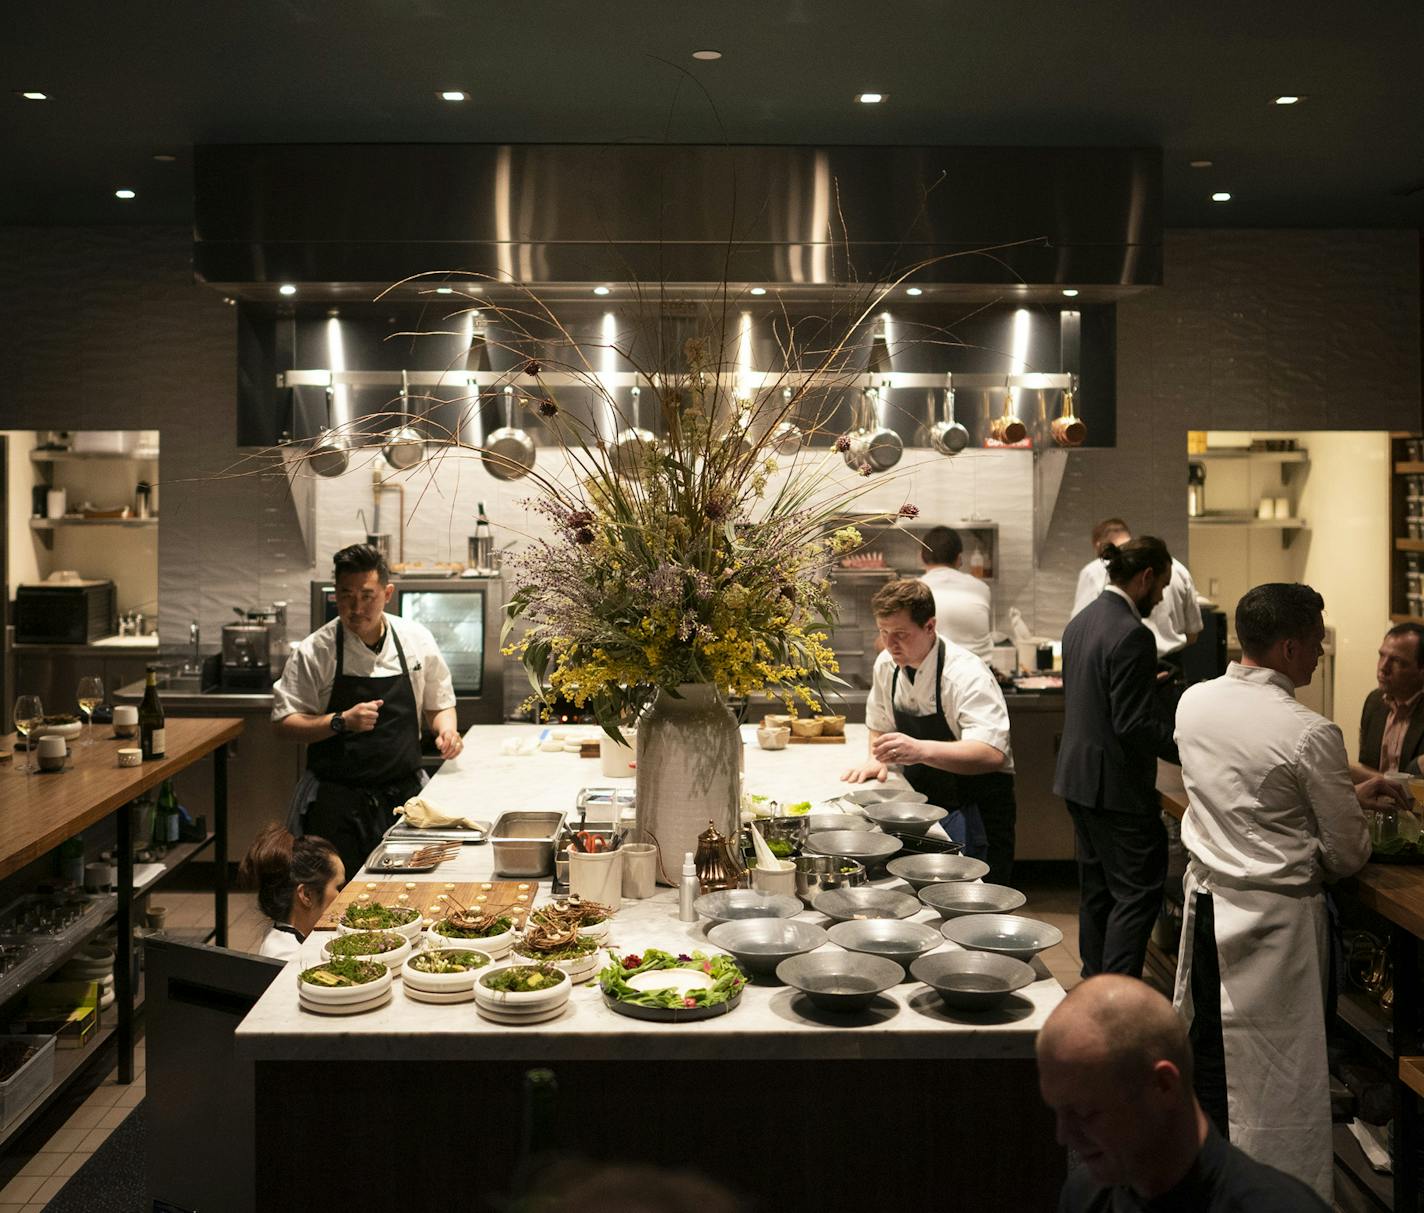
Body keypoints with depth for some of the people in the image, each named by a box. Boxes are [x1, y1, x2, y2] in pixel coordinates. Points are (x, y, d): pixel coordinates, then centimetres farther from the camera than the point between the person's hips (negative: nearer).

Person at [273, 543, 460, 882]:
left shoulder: (416, 639, 2)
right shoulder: (315, 651, -7)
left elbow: (439, 703, 14)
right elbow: (285, 722, -5)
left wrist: (446, 729, -7)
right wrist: (341, 722, -19)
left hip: (404, 792, 2)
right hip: (337, 801, -2)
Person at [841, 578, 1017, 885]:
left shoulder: (966, 675, -23)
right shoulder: (887, 665, 0)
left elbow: (992, 754, -37)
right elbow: (880, 724, 19)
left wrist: (921, 750, -50)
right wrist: (877, 760, -3)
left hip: (975, 812, -6)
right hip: (924, 806, 6)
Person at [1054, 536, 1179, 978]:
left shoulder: (1080, 622, 9)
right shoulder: (1132, 635, -20)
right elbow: (1134, 726, -22)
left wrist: (1152, 690, 22)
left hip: (1078, 777, 10)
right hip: (1117, 787, -9)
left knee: (1096, 892, 17)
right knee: (1137, 895, -2)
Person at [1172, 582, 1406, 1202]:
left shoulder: (1193, 703, -1)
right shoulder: (1311, 733, -20)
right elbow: (1349, 854, -10)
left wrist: (1348, 794, 20)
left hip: (1206, 897, 7)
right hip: (1276, 917, -6)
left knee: (1207, 1048, 18)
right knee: (1277, 1078, 5)